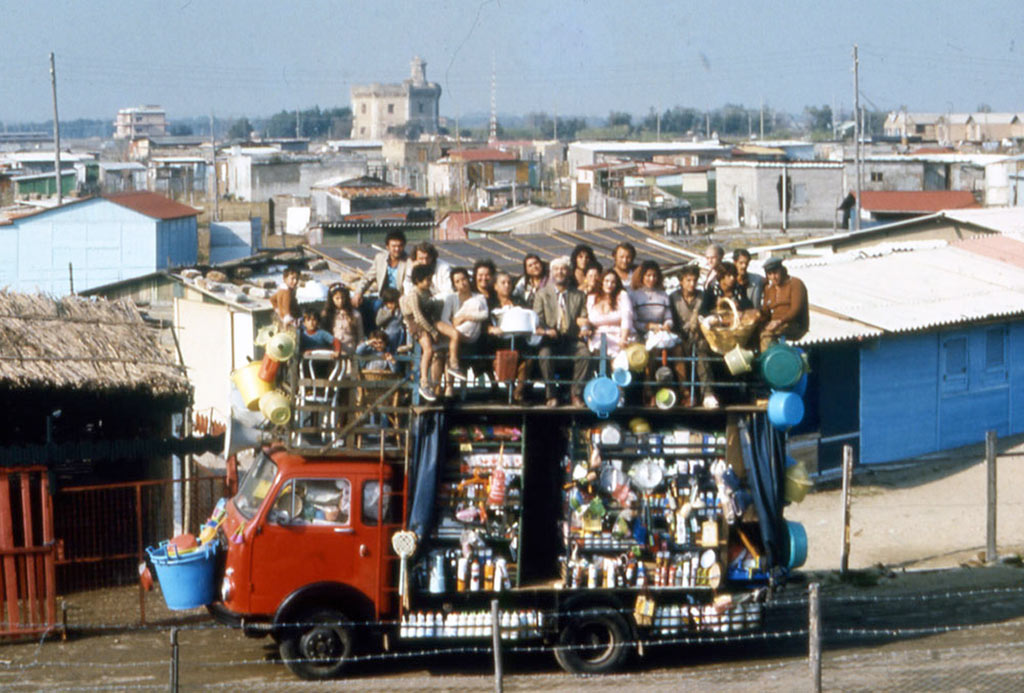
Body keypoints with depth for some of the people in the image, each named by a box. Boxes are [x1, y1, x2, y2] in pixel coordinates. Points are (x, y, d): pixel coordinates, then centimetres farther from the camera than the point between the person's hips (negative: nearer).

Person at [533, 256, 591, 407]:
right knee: (544, 354, -35)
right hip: (550, 339, -1)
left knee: (584, 354, -32)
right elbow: (537, 320, 3)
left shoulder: (578, 295, 19)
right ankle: (551, 395, -23)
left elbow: (584, 317, 11)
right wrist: (545, 330, -18)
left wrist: (584, 329, -13)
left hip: (572, 339, 1)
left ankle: (577, 394, -20)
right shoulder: (542, 294, 14)